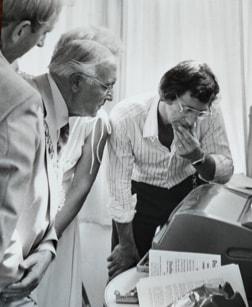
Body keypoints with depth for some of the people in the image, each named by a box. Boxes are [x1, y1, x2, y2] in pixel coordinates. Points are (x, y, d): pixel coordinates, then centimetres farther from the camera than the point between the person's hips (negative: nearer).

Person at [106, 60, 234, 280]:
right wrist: (126, 246, -12)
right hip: (140, 193, -2)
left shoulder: (210, 113, -23)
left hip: (186, 190, 2)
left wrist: (198, 156, -35)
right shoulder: (125, 118, -31)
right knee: (124, 275, 5)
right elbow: (120, 187, -22)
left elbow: (226, 172, -12)